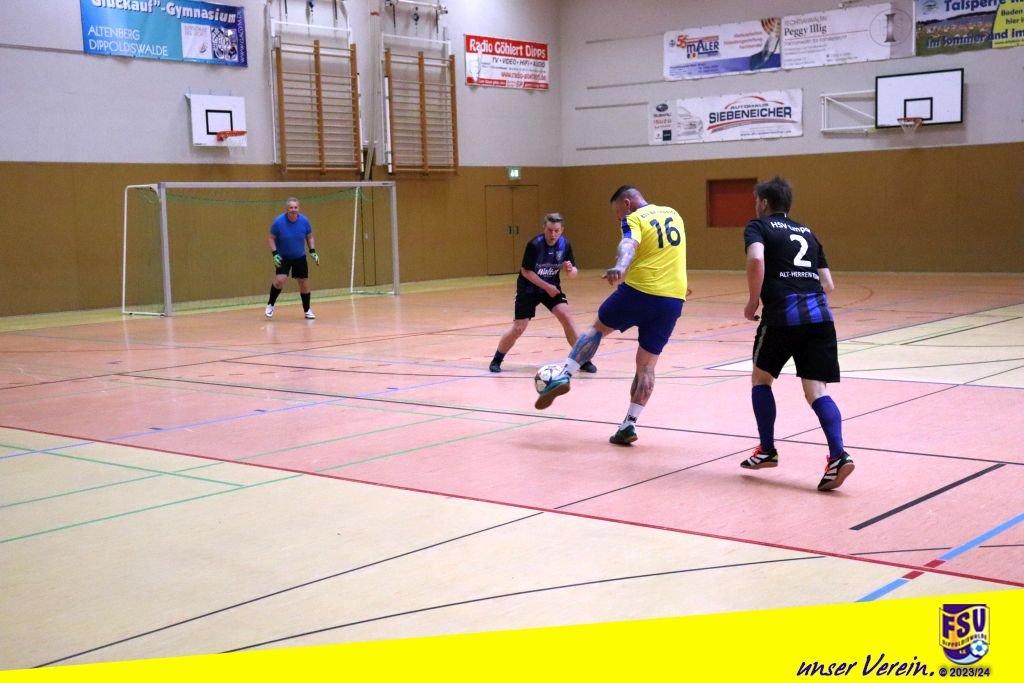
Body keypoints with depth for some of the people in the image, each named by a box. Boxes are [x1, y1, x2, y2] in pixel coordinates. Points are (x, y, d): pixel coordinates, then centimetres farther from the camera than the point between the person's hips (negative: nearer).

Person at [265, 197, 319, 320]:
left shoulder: (304, 221, -11)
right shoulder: (278, 222, -17)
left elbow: (310, 237, 5)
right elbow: (271, 238, -6)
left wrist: (313, 251, -6)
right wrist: (275, 253, -17)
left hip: (300, 257, 3)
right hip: (283, 258, -3)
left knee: (304, 283, 3)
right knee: (280, 280, -19)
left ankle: (307, 310, 20)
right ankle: (270, 305, 3)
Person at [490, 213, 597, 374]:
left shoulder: (565, 244, -11)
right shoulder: (534, 244, -23)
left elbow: (573, 273, -3)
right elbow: (525, 271, -16)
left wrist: (570, 270, -27)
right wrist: (546, 287, -18)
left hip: (552, 286, 3)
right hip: (529, 288, -3)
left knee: (566, 317, -17)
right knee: (518, 328, -6)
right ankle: (496, 360, 16)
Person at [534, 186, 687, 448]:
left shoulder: (634, 219, -2)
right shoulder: (673, 214, 17)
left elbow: (630, 245, -25)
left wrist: (619, 269, -44)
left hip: (639, 292, -5)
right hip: (672, 300, 5)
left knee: (598, 328, 19)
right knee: (647, 365, 10)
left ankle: (563, 376, 7)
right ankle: (629, 425, 8)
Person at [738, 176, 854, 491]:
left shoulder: (758, 226, 9)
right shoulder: (807, 232, 26)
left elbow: (756, 259, -14)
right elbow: (827, 284, 22)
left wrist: (753, 301, -2)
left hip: (783, 314, -4)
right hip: (820, 313, 4)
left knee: (761, 377, 18)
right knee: (816, 390, 2)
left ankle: (766, 450, 21)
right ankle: (838, 455, -18)